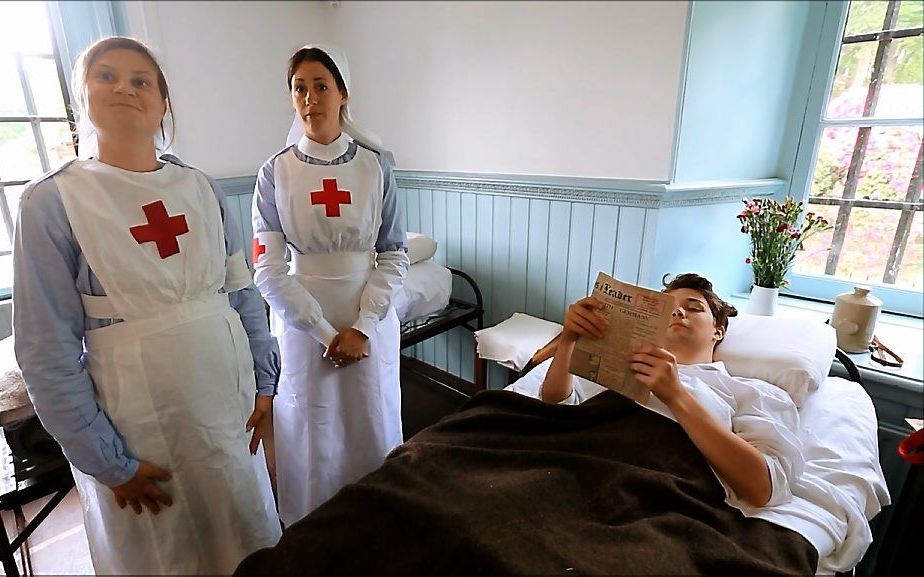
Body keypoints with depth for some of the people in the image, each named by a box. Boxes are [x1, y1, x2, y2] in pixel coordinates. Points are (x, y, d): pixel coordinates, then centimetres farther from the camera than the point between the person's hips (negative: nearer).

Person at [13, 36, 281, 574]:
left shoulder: (201, 187, 2)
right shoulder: (52, 201, -8)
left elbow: (243, 292, 4)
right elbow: (48, 351, -9)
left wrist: (264, 382, 3)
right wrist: (109, 463, -9)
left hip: (230, 398, 3)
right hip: (138, 421, -2)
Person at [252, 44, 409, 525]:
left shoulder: (376, 164, -2)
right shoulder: (275, 173, -3)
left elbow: (394, 255, -3)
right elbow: (268, 269, -7)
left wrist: (362, 327, -12)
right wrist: (325, 332, -13)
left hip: (371, 316, 1)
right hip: (302, 319, 0)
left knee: (373, 431, 13)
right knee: (311, 434, 12)